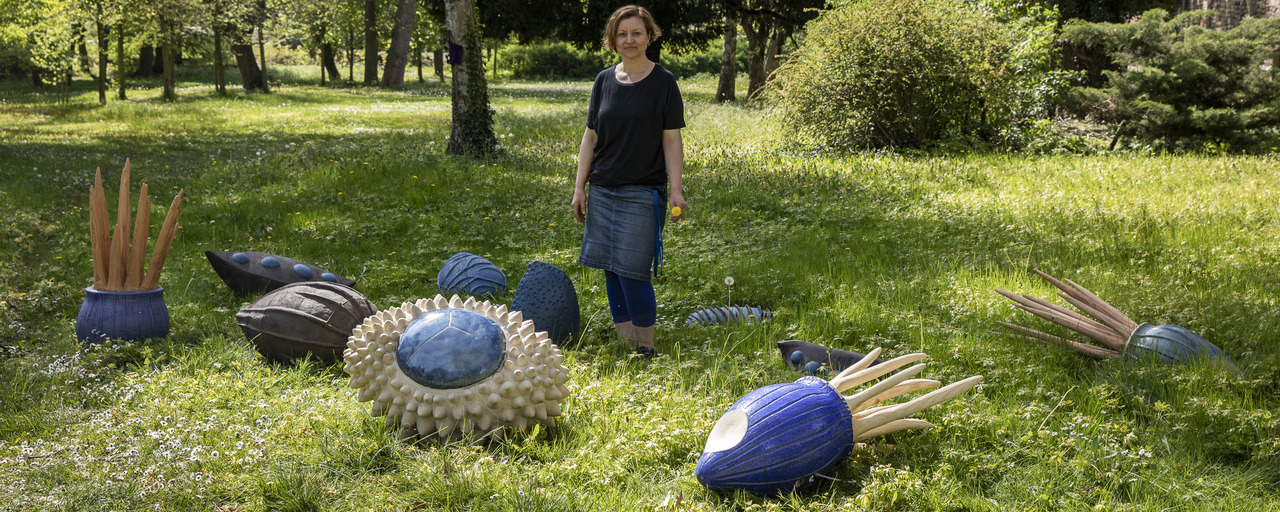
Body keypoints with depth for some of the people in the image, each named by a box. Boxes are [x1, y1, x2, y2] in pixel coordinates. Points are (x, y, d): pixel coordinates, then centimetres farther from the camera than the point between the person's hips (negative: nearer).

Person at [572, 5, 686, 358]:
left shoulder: (663, 81, -2)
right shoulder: (604, 80, 9)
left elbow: (672, 140, -3)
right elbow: (591, 137, 12)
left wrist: (676, 191, -11)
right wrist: (579, 188, 7)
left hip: (642, 191, -5)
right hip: (602, 189, 5)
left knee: (632, 272, -10)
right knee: (611, 273, 6)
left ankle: (646, 350, 4)